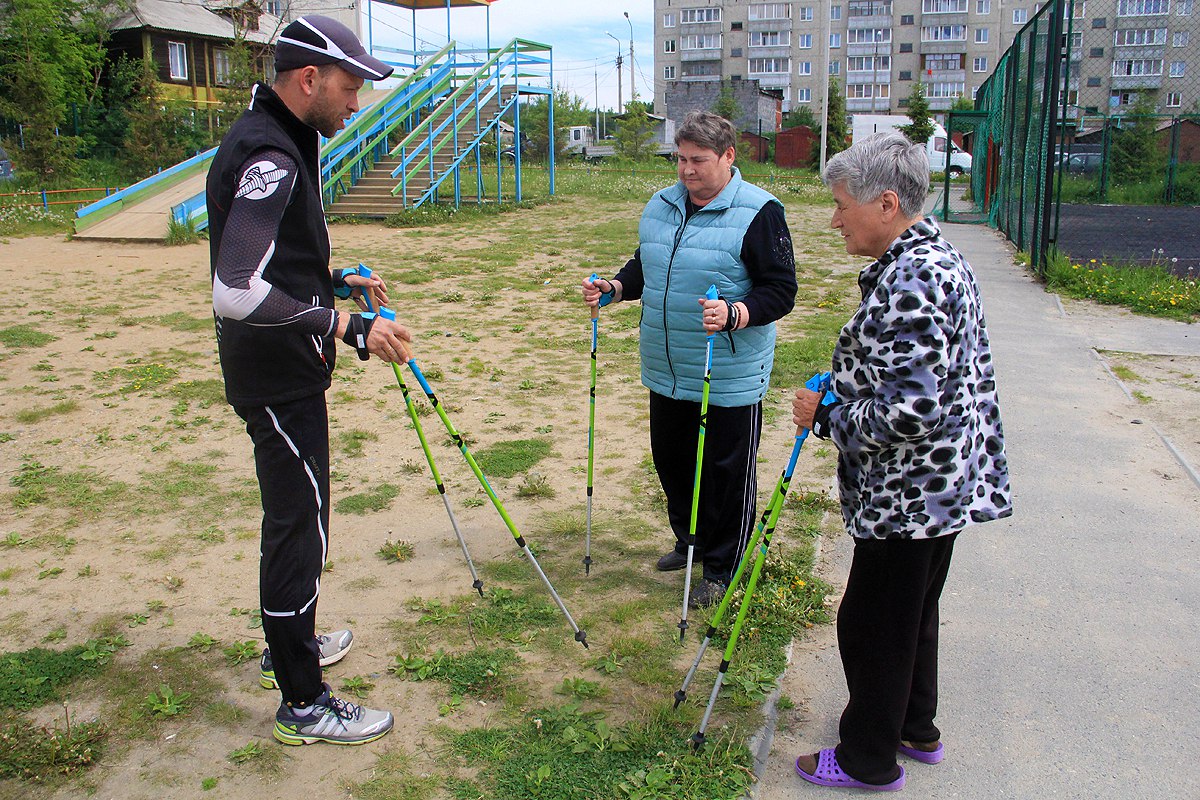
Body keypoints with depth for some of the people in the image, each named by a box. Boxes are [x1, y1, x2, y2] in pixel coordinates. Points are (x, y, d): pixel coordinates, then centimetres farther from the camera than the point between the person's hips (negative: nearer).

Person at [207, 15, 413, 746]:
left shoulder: (280, 144, 12)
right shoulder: (268, 157, -22)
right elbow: (237, 293, -33)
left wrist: (339, 281, 13)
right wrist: (347, 326, -30)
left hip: (285, 372, 11)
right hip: (278, 378, -11)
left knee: (297, 516, 23)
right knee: (300, 526, -1)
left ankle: (289, 644, 42)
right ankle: (302, 705, 14)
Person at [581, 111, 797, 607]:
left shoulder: (758, 213, -13)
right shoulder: (660, 206, 8)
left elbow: (781, 290, -15)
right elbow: (644, 266, 21)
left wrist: (734, 314, -32)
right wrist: (615, 287, 1)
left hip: (730, 377, -6)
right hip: (666, 372, 7)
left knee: (727, 471, 5)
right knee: (670, 458, 19)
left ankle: (721, 569, 23)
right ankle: (688, 541, 42)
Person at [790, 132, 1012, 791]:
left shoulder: (909, 283, -26)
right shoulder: (939, 259, 8)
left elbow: (909, 412, -32)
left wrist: (825, 416, -18)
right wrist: (841, 394, 13)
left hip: (907, 495, -10)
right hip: (942, 486, 10)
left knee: (871, 622, 7)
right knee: (913, 611, 24)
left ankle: (868, 760, 26)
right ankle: (916, 728, 43)